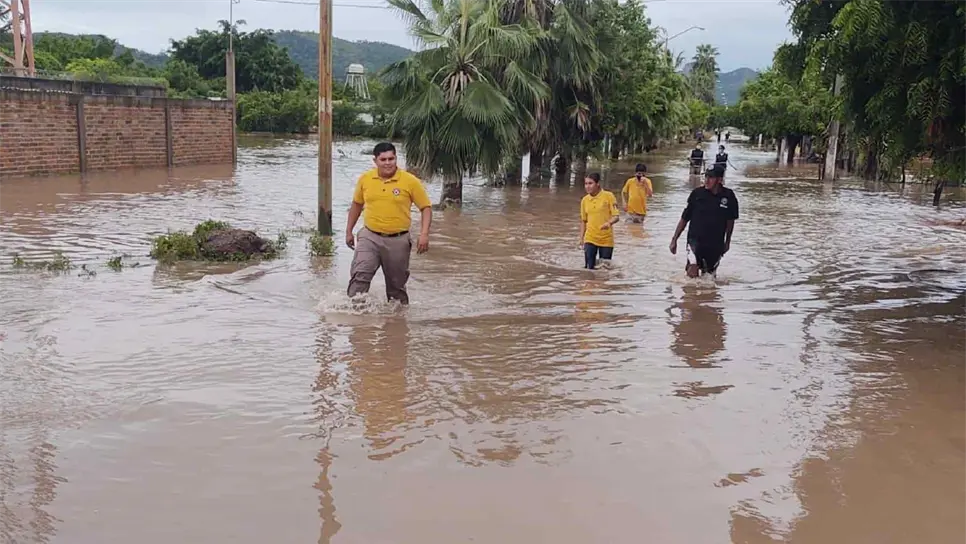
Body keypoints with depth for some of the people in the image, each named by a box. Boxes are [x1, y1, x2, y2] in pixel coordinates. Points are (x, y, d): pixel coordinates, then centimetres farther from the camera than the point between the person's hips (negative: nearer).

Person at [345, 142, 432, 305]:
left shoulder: (410, 181, -7)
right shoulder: (365, 179, 1)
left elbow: (426, 207, -3)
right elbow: (356, 204, 16)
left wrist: (424, 234, -15)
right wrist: (349, 231, 17)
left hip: (398, 240, -1)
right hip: (370, 237, 1)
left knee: (396, 285, 12)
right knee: (359, 277, -16)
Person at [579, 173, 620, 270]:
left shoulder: (608, 196, -7)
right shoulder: (584, 200, 4)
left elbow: (616, 216, -9)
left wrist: (609, 223, -30)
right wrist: (581, 238, 9)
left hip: (606, 239, -2)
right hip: (590, 238, 2)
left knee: (605, 268, 6)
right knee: (589, 267, -5)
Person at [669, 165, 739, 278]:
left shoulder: (728, 196, -3)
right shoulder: (697, 194, -6)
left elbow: (731, 220, 13)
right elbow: (684, 219, 2)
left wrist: (727, 241, 20)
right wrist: (674, 239, 2)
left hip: (716, 244, 2)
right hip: (695, 239, -2)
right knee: (692, 274, -20)